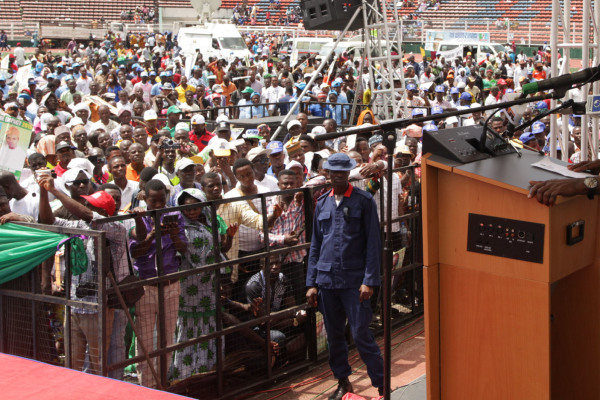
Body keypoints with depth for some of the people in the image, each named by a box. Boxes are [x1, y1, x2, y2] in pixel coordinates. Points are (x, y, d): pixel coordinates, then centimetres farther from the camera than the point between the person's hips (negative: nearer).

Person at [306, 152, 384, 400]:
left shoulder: (364, 201, -2)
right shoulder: (322, 204, 10)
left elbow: (373, 243, -4)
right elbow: (315, 245, 14)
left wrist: (369, 281, -11)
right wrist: (311, 283, 9)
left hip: (354, 280, -4)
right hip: (327, 279, 4)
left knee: (361, 335, -6)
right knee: (334, 335, 11)